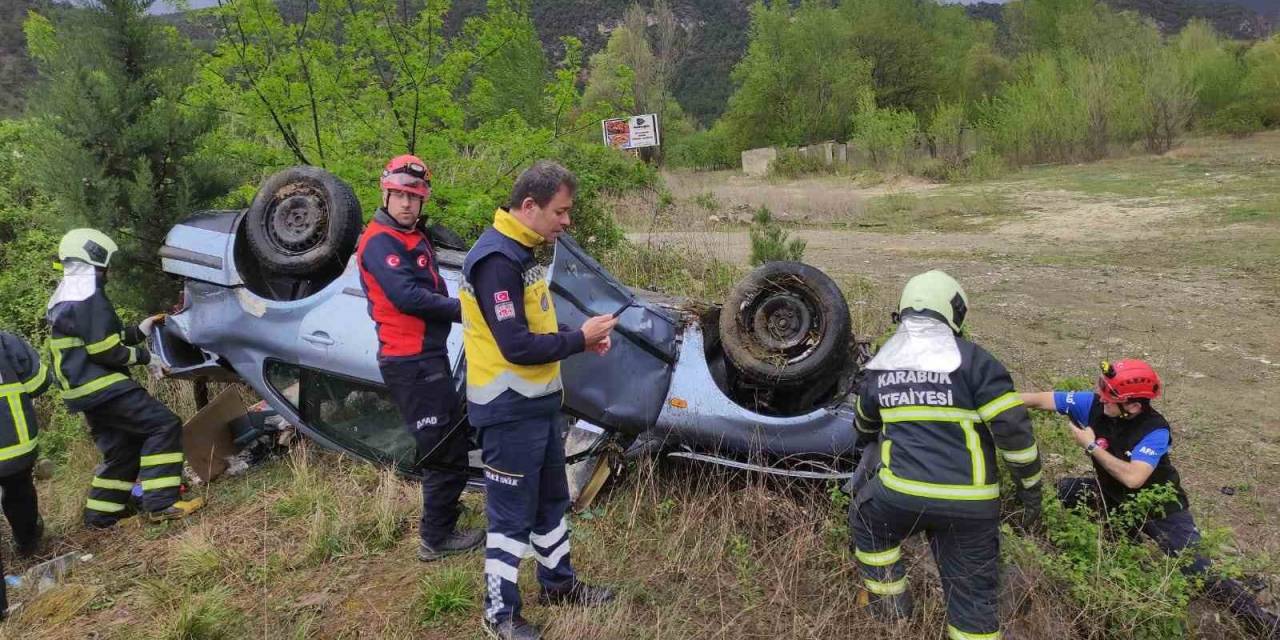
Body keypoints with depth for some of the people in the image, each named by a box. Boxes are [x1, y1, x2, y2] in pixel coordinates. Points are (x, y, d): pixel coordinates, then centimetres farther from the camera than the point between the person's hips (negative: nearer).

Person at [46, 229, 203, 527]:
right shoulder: (88, 297, -15)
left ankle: (101, 513, 21)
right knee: (163, 425, -15)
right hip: (102, 385, -11)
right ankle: (161, 503, -20)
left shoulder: (64, 297, 19)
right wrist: (141, 355, -6)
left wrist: (138, 331, 17)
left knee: (123, 449, 17)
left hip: (83, 390, 11)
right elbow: (105, 351, -20)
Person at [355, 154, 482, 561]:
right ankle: (436, 539, 7)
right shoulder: (380, 242, -14)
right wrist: (463, 310, -19)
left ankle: (442, 507, 42)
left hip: (427, 355, 10)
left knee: (452, 435, 25)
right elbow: (406, 296, -25)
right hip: (412, 362, -10)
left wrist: (459, 311, -2)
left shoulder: (417, 237, 17)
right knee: (447, 450, -5)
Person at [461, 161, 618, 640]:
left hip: (539, 401, 10)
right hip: (509, 409, -10)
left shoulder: (522, 252, 8)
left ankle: (558, 583, 40)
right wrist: (579, 339, -16)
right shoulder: (496, 259, -23)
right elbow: (517, 346, -27)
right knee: (512, 513, 4)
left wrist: (578, 337, 0)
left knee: (551, 498, 22)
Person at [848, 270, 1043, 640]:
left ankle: (888, 602, 35)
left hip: (900, 493, 2)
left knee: (866, 519, 33)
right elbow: (1012, 428, -8)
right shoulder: (972, 360, -4)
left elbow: (864, 425, 29)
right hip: (969, 503, -1)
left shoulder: (881, 365, 11)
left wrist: (869, 451, 52)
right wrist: (1030, 488, 5)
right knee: (972, 594, 10)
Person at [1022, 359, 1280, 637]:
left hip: (1160, 510, -5)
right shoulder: (1094, 404, -19)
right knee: (1061, 490, -11)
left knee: (1198, 570, -10)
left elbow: (1132, 478, -39)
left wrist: (1091, 446, -32)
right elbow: (1044, 399, -16)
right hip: (1115, 497, 5)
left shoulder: (1155, 430, -31)